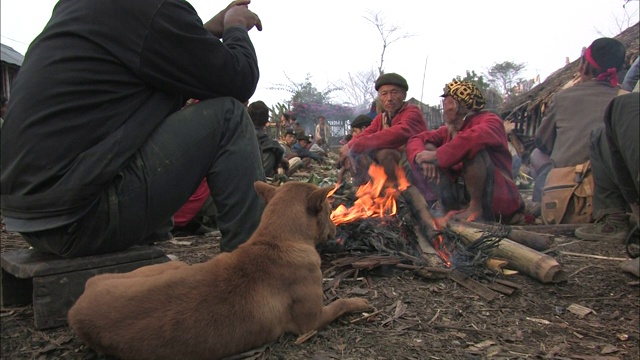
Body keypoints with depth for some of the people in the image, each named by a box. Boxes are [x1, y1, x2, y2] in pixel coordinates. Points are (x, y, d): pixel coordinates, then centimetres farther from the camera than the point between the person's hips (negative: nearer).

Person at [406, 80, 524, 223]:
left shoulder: (490, 120, -9)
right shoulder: (449, 130, 12)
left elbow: (477, 137, -34)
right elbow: (416, 140, 3)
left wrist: (437, 155, -30)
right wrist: (421, 156, -20)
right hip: (464, 196, 7)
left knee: (473, 149, -30)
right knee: (428, 147, 3)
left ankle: (476, 208, -19)